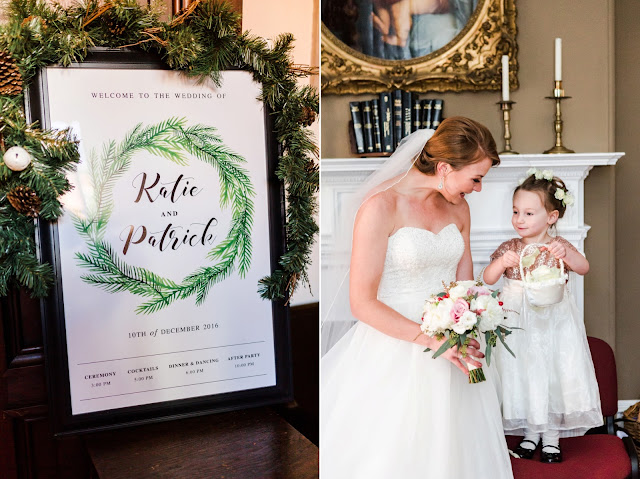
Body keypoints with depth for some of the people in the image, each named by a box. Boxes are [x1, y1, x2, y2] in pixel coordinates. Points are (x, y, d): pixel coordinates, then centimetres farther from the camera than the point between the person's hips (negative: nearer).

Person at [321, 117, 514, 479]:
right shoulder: (382, 206, -16)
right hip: (394, 348, -6)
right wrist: (431, 339, -22)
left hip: (450, 347, 6)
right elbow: (362, 303, -17)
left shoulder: (459, 208, 6)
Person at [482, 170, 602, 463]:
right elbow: (488, 279, -5)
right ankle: (530, 433, 27)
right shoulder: (509, 248, 1)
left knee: (553, 373, 4)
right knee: (522, 375, 9)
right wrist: (502, 262, -24)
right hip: (518, 324, 2)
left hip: (553, 321, -2)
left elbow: (583, 268, -20)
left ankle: (552, 438, 22)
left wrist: (566, 253, -39)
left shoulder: (557, 246, -5)